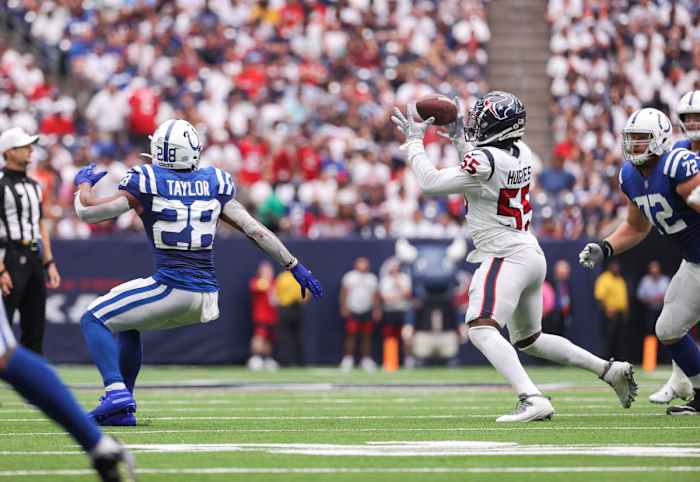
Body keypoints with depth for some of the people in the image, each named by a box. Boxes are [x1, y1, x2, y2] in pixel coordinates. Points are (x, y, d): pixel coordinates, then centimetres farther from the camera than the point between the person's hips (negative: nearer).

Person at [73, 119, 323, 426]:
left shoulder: (146, 184, -4)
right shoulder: (213, 184, 8)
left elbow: (87, 212, 0)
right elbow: (255, 231, 9)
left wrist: (84, 184, 22)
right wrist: (295, 266, 17)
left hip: (171, 288, -6)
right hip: (206, 295, 6)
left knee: (94, 320, 5)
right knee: (127, 325, 28)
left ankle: (116, 392, -15)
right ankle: (122, 408, 25)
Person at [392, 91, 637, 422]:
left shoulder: (484, 160, -18)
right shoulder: (521, 154, 8)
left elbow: (429, 183, -14)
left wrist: (414, 142, -3)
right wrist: (459, 140, 27)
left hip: (506, 258, -9)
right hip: (532, 255, 9)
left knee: (481, 330, -22)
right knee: (528, 340, 24)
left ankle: (532, 400, -36)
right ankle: (610, 370, 24)